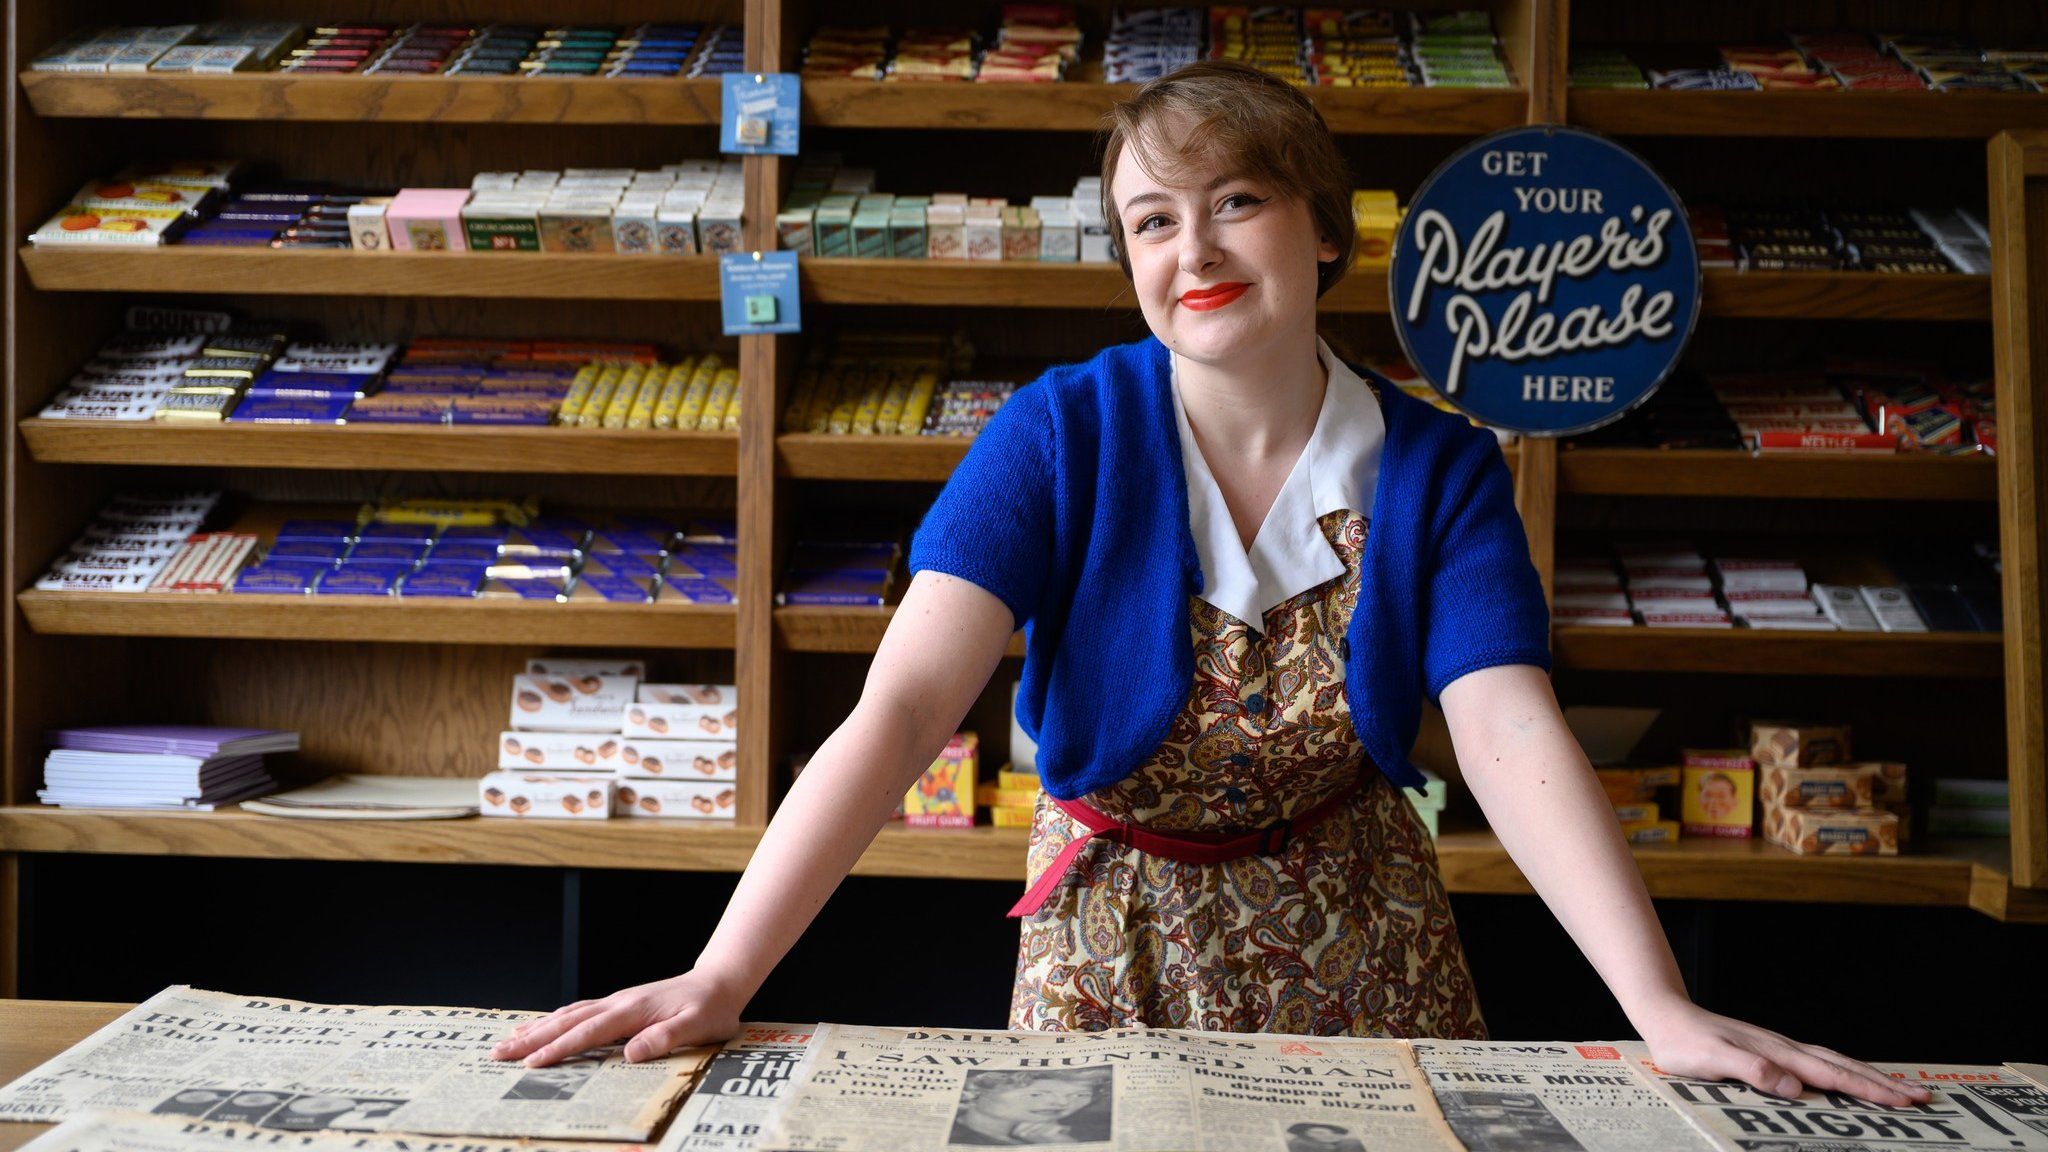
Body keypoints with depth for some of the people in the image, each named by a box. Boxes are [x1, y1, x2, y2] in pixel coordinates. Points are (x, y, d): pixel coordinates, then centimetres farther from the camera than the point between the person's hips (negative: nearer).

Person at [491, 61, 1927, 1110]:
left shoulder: (1440, 471, -11)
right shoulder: (1061, 433, -16)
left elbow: (1515, 740, -20)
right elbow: (903, 706, -26)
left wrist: (1663, 1009, -33)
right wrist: (725, 976, -36)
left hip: (1356, 945, 2)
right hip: (1114, 931, -1)